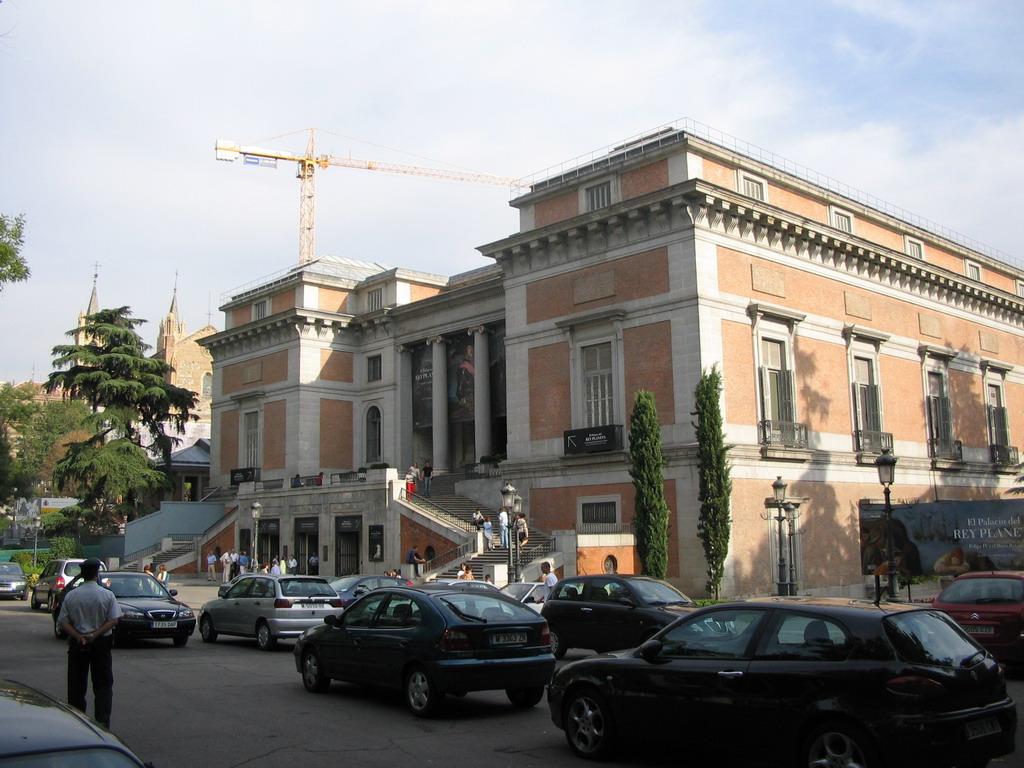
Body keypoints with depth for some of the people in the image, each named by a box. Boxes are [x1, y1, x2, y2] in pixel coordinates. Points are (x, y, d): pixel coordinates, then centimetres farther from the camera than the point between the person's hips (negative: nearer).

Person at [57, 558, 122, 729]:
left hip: (77, 644, 2)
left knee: (76, 685, 11)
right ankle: (102, 723, 1)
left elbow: (63, 622, -4)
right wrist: (94, 635, -13)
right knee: (103, 685, 6)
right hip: (101, 644, -2)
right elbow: (113, 620, -13)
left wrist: (78, 637, -11)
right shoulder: (107, 595, -7)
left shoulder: (71, 596, -1)